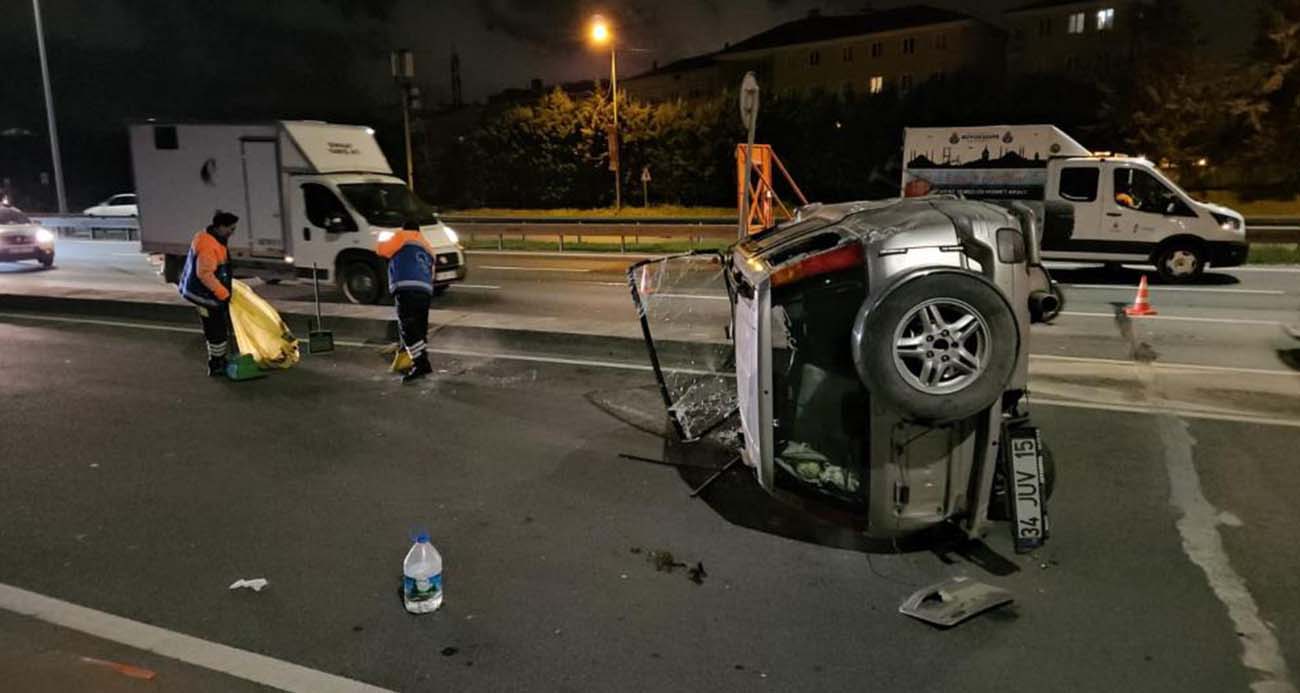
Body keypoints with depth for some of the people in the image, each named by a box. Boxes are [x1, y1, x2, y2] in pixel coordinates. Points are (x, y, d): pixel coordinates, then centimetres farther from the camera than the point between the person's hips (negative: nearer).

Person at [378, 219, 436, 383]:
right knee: (419, 328, 13)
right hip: (426, 291, 8)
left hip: (407, 289, -8)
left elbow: (383, 250, 9)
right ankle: (421, 363, 16)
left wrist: (382, 240, 30)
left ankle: (421, 364, -21)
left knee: (407, 328, -12)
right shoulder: (427, 248, 33)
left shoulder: (403, 236, 13)